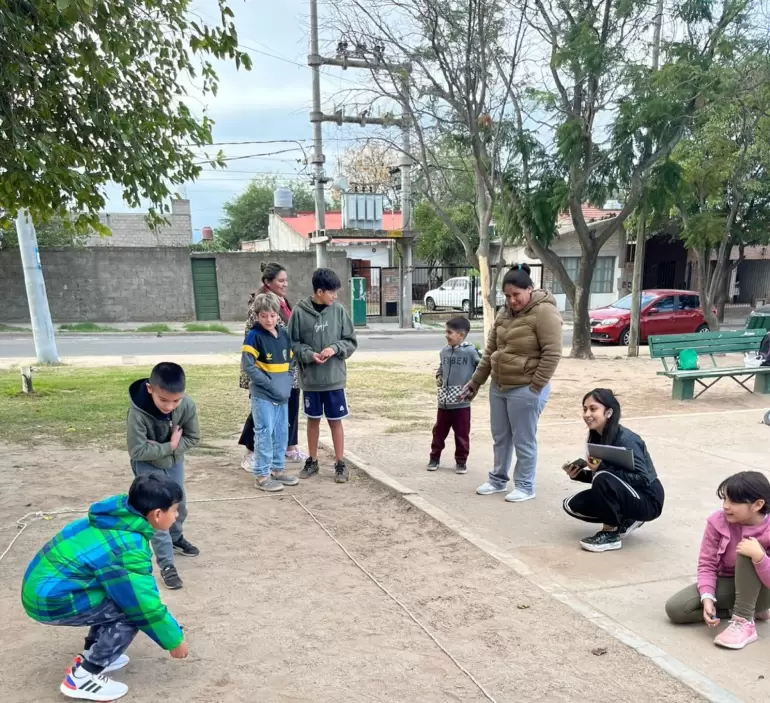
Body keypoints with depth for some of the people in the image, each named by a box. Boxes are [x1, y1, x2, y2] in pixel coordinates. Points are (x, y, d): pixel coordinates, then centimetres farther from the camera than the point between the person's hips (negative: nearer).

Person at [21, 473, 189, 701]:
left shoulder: (117, 517, 2)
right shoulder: (130, 548, -24)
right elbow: (146, 604, -17)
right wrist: (174, 640, -2)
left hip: (42, 581, 9)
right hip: (51, 599, -9)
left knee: (121, 593, 16)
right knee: (133, 610, -10)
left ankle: (90, 655, 25)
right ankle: (82, 677, 0)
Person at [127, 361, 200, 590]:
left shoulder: (188, 405, -26)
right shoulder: (138, 412, -36)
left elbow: (192, 438, -13)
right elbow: (137, 451, -31)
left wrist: (173, 447, -28)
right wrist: (168, 446, -29)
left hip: (174, 462, 4)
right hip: (148, 466, -4)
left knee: (179, 505, 20)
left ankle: (176, 539, 47)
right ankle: (166, 564, 2)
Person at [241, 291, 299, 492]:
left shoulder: (283, 334, 8)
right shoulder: (254, 336, -11)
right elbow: (248, 366, -15)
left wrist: (287, 385, 3)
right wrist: (271, 385, -16)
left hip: (282, 395, 6)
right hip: (263, 395, -6)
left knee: (281, 432, 12)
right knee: (265, 433, -2)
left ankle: (277, 469, 25)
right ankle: (262, 475, 7)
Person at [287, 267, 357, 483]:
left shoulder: (338, 310, -4)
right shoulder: (300, 311, -8)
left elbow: (351, 342, 2)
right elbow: (292, 343, -2)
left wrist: (335, 348, -16)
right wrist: (308, 354, -18)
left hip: (334, 378, 0)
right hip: (310, 378, 0)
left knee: (335, 421, 8)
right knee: (313, 420, 14)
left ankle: (340, 464, 19)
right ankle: (312, 461, 28)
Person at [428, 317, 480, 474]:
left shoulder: (470, 351, -13)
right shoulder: (445, 351, 4)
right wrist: (438, 377, 4)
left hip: (462, 402, -5)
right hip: (444, 401, 5)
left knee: (462, 435, 8)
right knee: (439, 431, 14)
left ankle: (461, 461, 22)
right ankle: (434, 458, 28)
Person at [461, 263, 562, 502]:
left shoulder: (544, 312, -14)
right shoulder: (504, 313, 9)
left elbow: (552, 353, -17)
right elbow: (490, 351, 15)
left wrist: (535, 388, -18)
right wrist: (476, 381, 14)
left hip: (525, 390, -7)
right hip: (498, 387, 8)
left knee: (523, 440, 4)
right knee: (500, 437, 18)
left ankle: (525, 487, 19)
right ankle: (498, 479, 33)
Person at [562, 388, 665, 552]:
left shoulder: (626, 439, -25)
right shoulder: (597, 437, -2)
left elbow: (642, 478, -30)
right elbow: (596, 474, 7)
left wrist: (602, 468, -34)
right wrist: (579, 474, -12)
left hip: (647, 501, -8)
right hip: (624, 495, 8)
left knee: (604, 479, -34)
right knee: (572, 505, -3)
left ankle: (611, 534, -14)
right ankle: (626, 520, 9)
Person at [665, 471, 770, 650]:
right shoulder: (718, 521, -15)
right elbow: (707, 564, -13)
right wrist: (707, 598, -28)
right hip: (726, 583, 3)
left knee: (749, 552, -34)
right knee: (675, 609, -19)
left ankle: (744, 621, -26)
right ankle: (747, 610, -4)